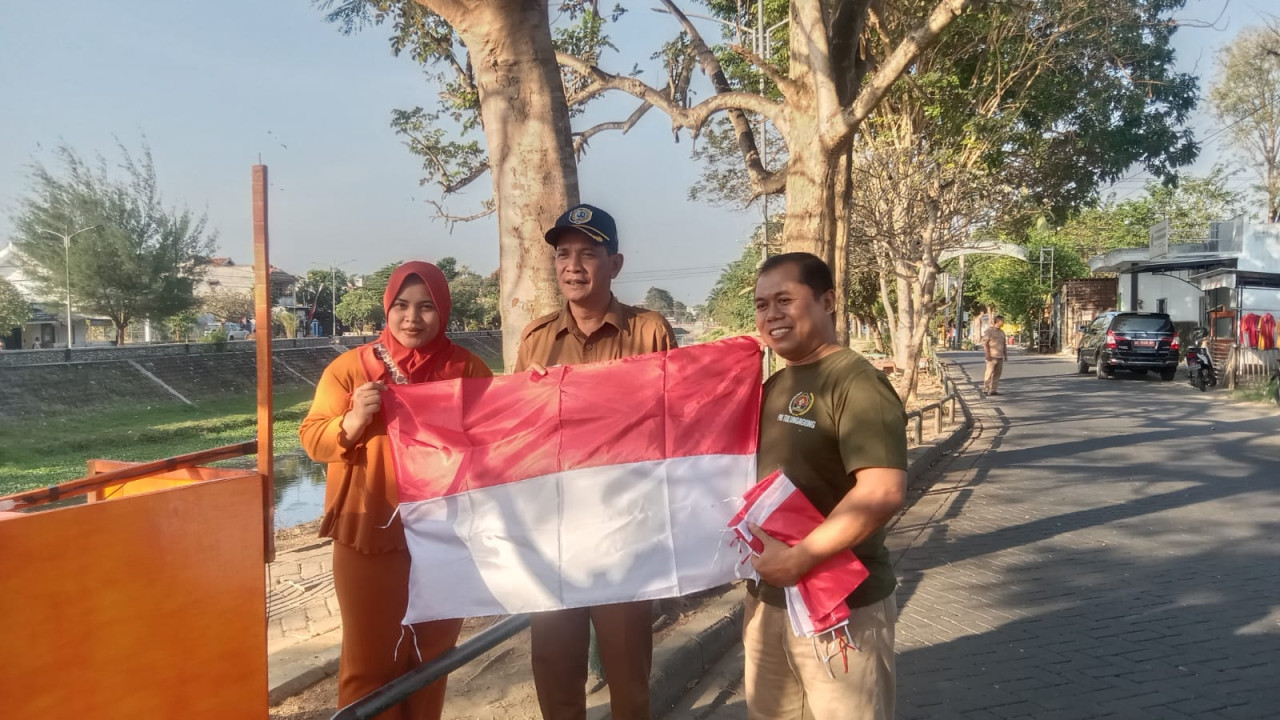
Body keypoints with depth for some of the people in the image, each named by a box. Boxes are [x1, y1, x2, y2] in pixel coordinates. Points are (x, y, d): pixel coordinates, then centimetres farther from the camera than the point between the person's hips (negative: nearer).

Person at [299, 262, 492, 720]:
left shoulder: (468, 369, 2)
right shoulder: (350, 367, -2)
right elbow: (312, 439, -4)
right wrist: (354, 420, -22)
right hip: (370, 535, -2)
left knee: (433, 654, 17)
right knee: (370, 658, 7)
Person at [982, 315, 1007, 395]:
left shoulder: (1002, 332, 17)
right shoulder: (988, 331, -5)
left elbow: (1004, 344, 22)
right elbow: (985, 343, -10)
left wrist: (1005, 354, 16)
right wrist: (987, 355, -16)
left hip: (1000, 356, 7)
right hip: (992, 356, -7)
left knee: (997, 373, 5)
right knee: (989, 372, -7)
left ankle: (993, 390, 9)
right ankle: (986, 389, 0)